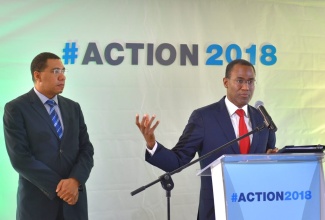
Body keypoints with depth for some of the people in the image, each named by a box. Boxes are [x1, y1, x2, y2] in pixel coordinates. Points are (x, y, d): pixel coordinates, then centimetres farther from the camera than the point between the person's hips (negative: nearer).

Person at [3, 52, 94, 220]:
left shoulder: (73, 107, 10)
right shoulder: (15, 109, -5)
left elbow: (86, 149, 5)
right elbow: (20, 157, -13)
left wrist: (75, 181, -13)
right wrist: (58, 186, -15)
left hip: (74, 199, 4)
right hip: (37, 202, -4)